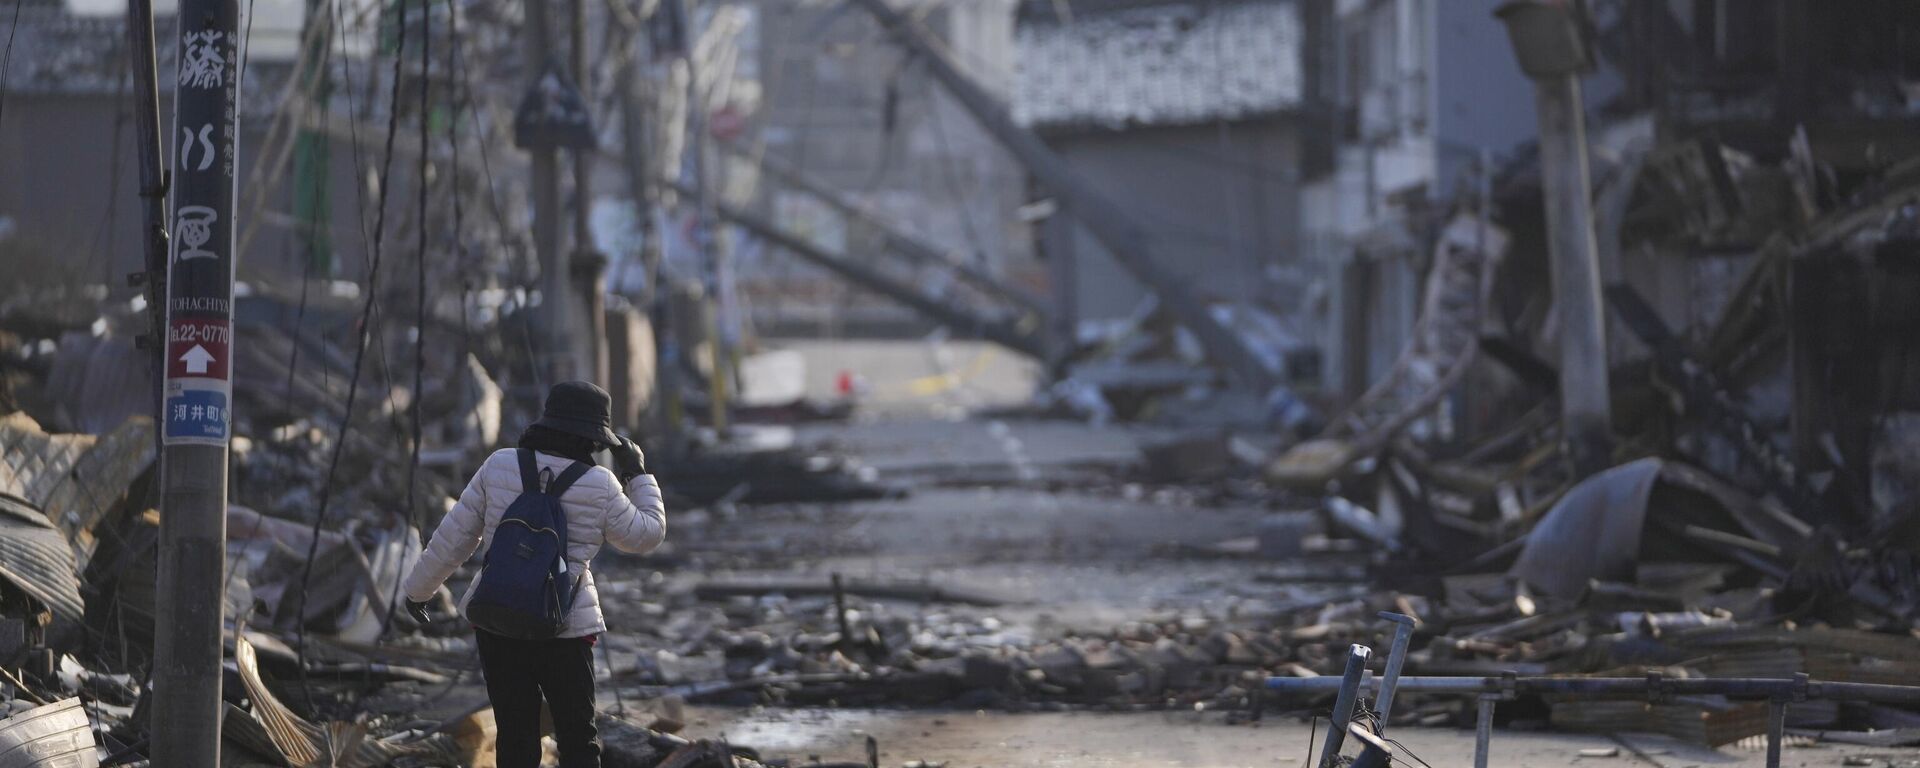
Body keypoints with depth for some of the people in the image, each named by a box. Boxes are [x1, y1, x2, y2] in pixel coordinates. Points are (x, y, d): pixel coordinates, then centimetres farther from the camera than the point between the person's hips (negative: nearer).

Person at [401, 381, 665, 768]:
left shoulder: (501, 467, -3)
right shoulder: (598, 486, -9)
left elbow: (455, 536, 3)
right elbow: (646, 535, 5)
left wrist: (419, 588, 16)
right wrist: (638, 476, 17)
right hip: (565, 627, -2)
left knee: (516, 736, 11)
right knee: (578, 736, 10)